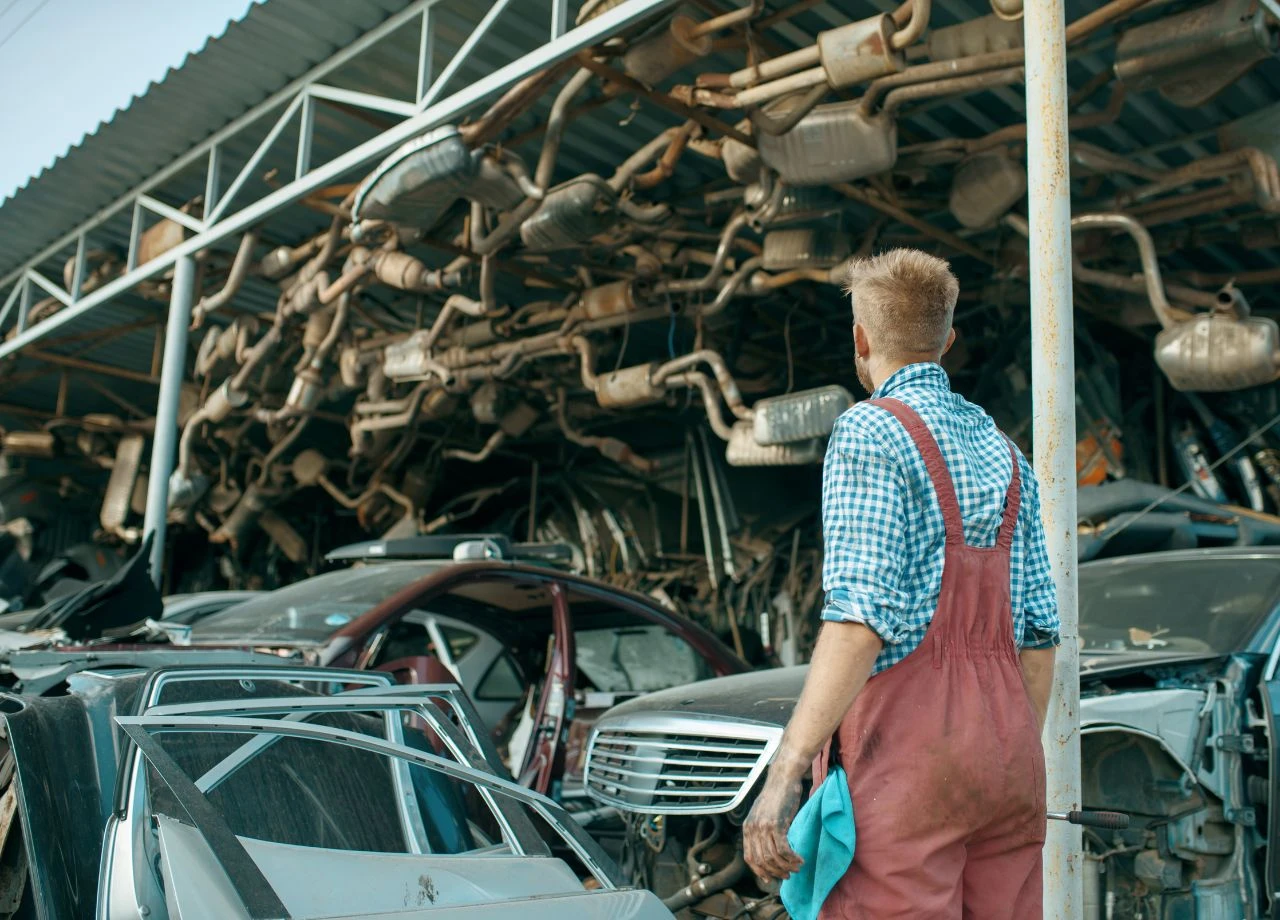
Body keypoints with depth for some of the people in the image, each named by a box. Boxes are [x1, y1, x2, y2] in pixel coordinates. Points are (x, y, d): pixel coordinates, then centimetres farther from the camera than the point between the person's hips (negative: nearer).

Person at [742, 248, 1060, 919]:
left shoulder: (872, 432, -7)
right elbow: (1039, 629, 14)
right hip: (1002, 748, 8)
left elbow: (864, 613, -19)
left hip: (903, 746, -8)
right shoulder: (1001, 450, 16)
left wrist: (783, 775, -22)